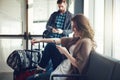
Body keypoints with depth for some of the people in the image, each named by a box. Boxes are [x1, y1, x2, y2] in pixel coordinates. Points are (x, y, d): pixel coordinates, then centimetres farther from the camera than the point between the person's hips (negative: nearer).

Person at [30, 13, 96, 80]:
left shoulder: (86, 42, -21)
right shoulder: (77, 39, 6)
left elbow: (78, 65, -26)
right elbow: (60, 40, 8)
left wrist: (65, 52, -20)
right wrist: (40, 40, 7)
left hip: (66, 73, -9)